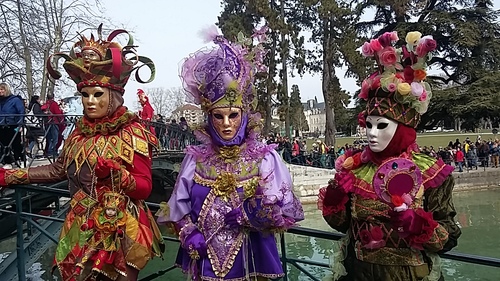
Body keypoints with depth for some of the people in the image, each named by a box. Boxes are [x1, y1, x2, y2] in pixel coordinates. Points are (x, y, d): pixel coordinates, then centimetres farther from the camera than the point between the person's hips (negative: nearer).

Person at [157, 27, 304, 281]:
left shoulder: (265, 158, -7)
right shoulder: (196, 158, -1)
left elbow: (284, 212, -10)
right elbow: (178, 205, 3)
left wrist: (244, 214, -19)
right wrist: (189, 234, -12)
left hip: (249, 259, -1)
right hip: (205, 259, 2)